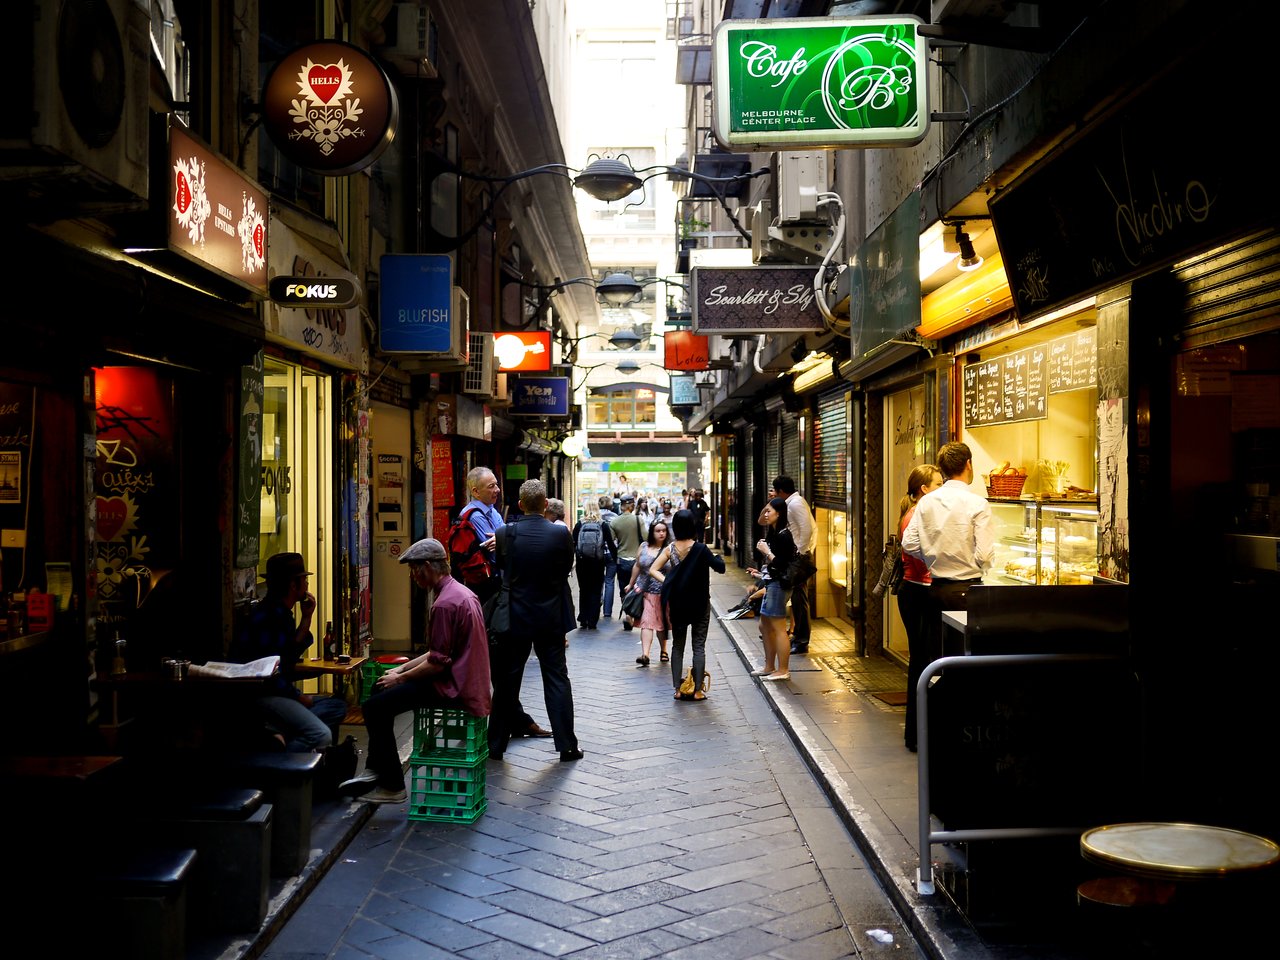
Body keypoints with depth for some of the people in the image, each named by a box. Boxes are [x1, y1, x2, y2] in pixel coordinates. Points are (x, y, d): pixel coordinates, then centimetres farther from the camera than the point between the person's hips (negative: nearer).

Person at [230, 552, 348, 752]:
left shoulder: (282, 612, 14)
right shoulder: (271, 615, -17)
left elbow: (290, 656, 14)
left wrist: (306, 618, 10)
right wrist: (298, 696, -8)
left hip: (275, 691, 11)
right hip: (256, 696, -11)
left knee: (337, 706, 7)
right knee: (321, 735, -25)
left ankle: (280, 733, -11)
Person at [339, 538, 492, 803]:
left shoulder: (444, 604, -21)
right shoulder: (461, 592, 12)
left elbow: (437, 662, -21)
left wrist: (400, 678, -8)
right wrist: (402, 668, 14)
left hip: (454, 689, -11)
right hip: (463, 680, 11)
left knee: (375, 707, -9)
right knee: (381, 687, 17)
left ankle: (393, 786, 1)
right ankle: (374, 770, 19)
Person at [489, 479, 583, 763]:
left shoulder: (506, 533, -10)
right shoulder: (560, 534, -10)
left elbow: (500, 566, 4)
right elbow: (566, 569, 4)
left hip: (515, 617, 0)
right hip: (550, 618, 0)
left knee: (506, 681, 10)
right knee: (557, 680, 8)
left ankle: (496, 745, 17)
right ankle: (566, 745, 10)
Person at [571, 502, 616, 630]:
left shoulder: (579, 525, -2)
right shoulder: (603, 525, -2)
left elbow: (573, 544, -4)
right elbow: (611, 544, -2)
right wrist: (615, 559, 7)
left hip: (582, 562, 1)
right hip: (598, 563, 0)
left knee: (583, 591, 13)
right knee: (595, 592, 6)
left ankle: (583, 620, 13)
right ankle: (592, 621, 2)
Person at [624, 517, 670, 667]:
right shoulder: (644, 547, 4)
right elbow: (637, 566, 14)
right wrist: (631, 584, 19)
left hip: (664, 592, -1)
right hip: (646, 591, 1)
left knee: (662, 622, 12)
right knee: (647, 621, -9)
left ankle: (663, 650, 32)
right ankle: (645, 655, -17)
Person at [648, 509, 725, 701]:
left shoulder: (670, 549, -5)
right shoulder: (700, 549, -15)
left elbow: (653, 570, -7)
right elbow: (720, 568, -8)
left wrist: (667, 582, -7)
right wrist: (719, 558, 11)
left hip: (677, 604, 3)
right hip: (699, 604, -3)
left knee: (677, 645, 12)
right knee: (699, 646, 5)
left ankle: (678, 689, 13)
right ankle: (698, 690, 5)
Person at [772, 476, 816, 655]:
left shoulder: (795, 503, -14)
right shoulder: (794, 502, 16)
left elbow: (807, 529, -24)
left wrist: (801, 552, -19)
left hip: (799, 557, -10)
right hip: (797, 555, 10)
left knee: (799, 598, -6)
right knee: (798, 598, 16)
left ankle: (802, 642, -2)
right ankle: (799, 636, 25)